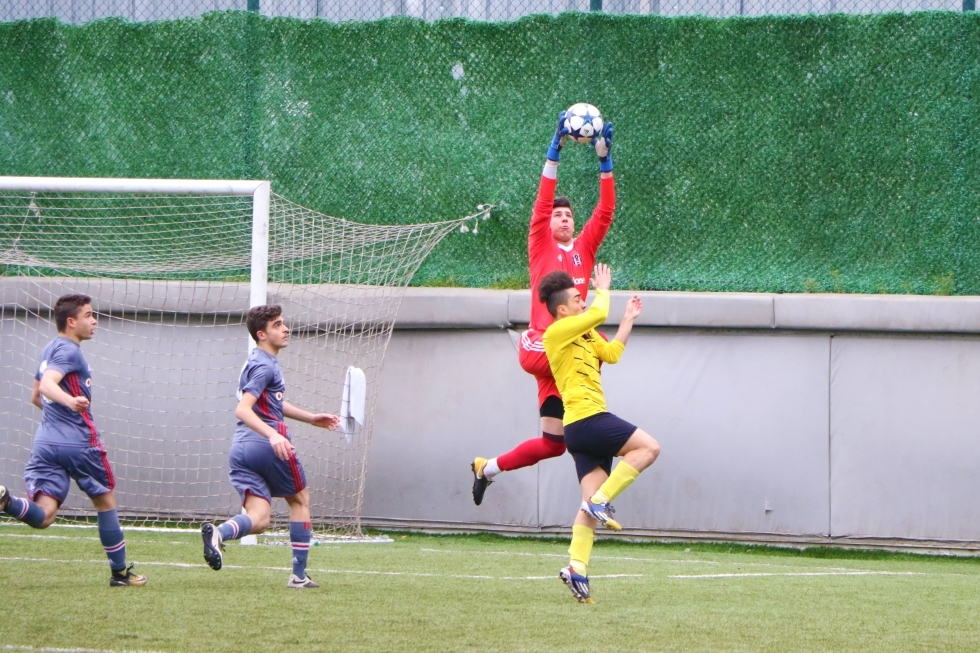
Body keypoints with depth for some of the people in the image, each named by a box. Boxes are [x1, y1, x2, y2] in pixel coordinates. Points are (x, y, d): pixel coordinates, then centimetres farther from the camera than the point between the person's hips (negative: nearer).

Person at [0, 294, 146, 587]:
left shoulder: (50, 350, 18)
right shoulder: (69, 351, -9)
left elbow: (36, 397, 30)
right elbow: (47, 384, -27)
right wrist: (69, 401, -46)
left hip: (45, 442, 7)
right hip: (80, 441, -7)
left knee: (42, 516, -6)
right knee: (105, 501, 14)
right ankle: (120, 572, 22)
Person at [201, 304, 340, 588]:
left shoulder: (259, 362, 20)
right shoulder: (264, 366, -11)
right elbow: (243, 410, -23)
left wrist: (310, 418, 37)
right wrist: (272, 435, -37)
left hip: (241, 448, 8)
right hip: (268, 447, -8)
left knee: (259, 520, -2)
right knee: (300, 500, 15)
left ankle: (219, 533, -33)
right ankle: (298, 574, 17)